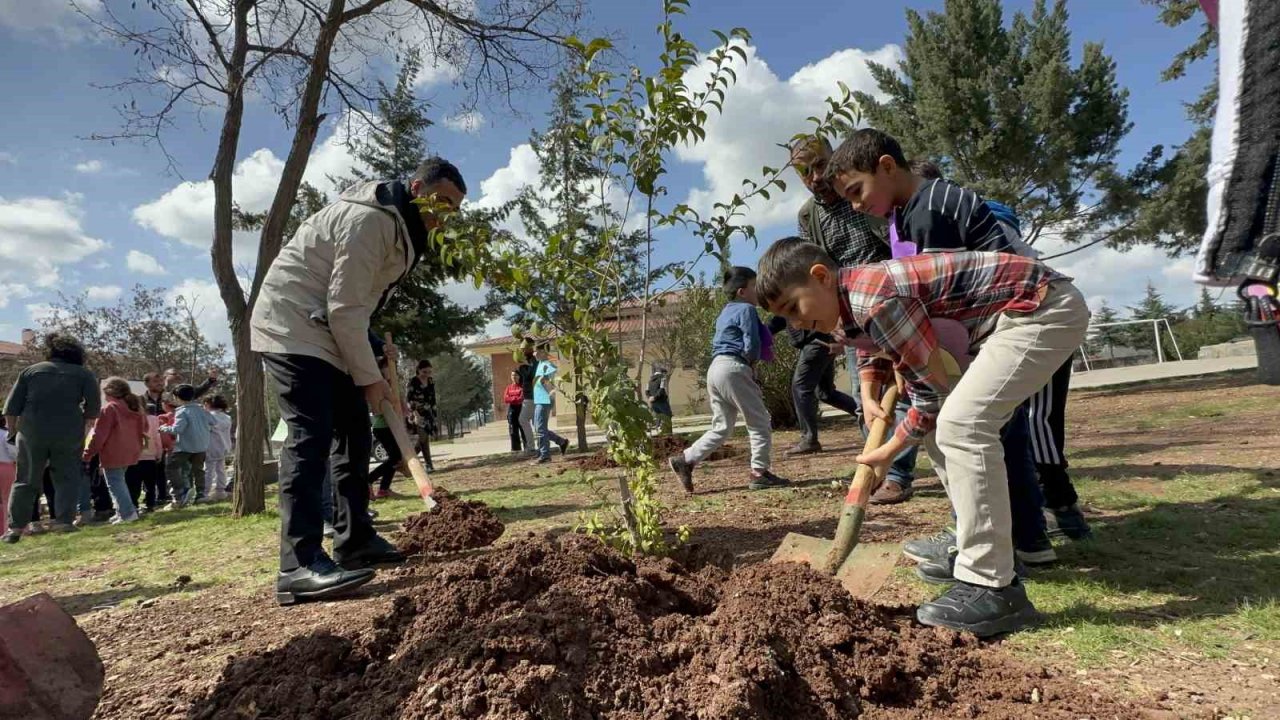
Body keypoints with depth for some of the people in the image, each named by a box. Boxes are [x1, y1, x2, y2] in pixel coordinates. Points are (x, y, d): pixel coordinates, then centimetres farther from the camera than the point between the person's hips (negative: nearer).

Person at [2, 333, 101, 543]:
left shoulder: (31, 371, 10)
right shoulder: (84, 374, 5)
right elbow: (94, 407, -2)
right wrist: (82, 424, 13)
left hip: (32, 431, 2)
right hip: (69, 432, -1)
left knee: (26, 480, 11)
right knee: (67, 477, 8)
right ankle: (64, 520, -1)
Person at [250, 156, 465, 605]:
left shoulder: (404, 229, 11)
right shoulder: (369, 219, -21)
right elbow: (344, 308, -23)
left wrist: (369, 370, 9)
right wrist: (369, 377, -17)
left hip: (330, 334, 10)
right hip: (292, 328, -10)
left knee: (354, 431, 9)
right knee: (311, 434, -19)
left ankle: (355, 540, 17)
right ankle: (300, 566, -20)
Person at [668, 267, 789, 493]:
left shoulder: (725, 312, 24)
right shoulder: (746, 309, -4)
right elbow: (752, 345, -13)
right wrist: (753, 364, 7)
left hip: (715, 368, 9)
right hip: (733, 368, -9)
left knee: (722, 428, 13)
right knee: (760, 421, 1)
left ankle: (685, 460, 6)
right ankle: (759, 473, 1)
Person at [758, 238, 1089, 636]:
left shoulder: (875, 298, -26)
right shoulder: (855, 301, 4)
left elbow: (932, 392, -18)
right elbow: (872, 348, 28)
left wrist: (888, 452, -5)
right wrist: (870, 396, 9)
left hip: (1046, 307, -10)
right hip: (1019, 315, 10)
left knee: (960, 423, -22)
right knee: (942, 426, 10)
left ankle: (992, 589, -13)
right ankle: (990, 563, 20)